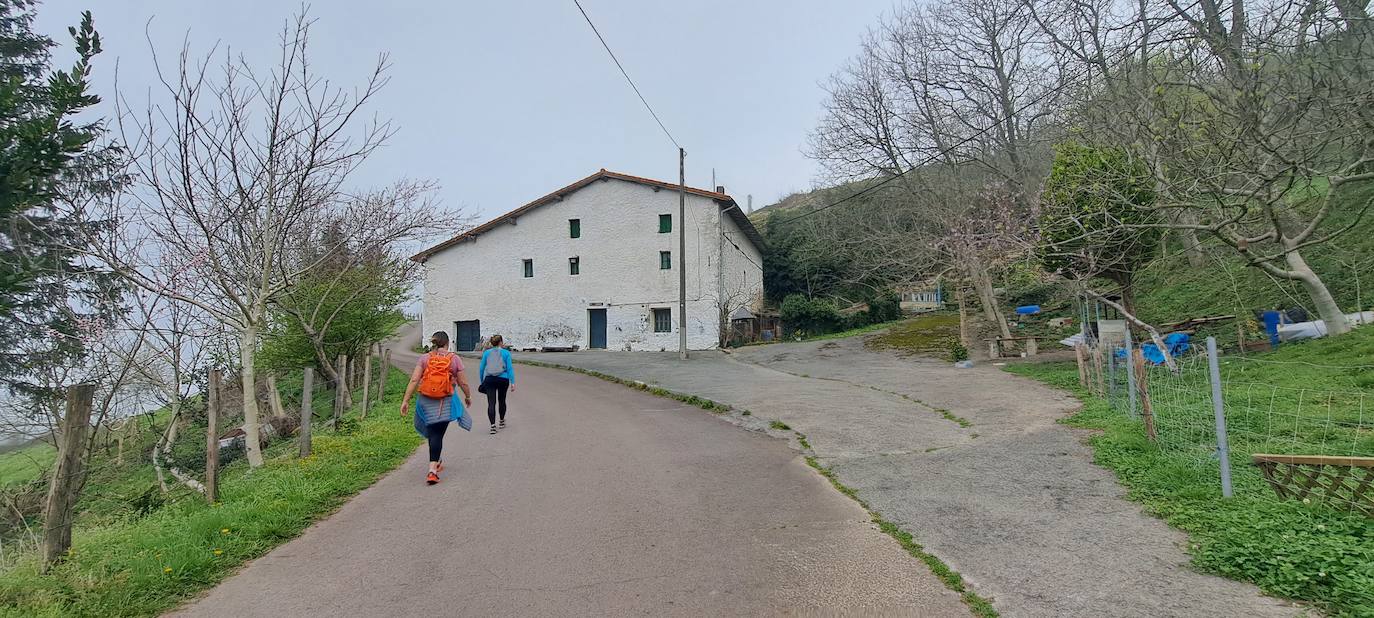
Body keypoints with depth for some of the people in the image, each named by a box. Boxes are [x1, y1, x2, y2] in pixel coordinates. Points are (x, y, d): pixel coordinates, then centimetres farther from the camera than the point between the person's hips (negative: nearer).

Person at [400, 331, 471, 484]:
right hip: (445, 403, -2)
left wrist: (405, 400, -5)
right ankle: (432, 470, -7)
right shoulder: (455, 359, -3)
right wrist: (468, 397, 17)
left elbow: (414, 380, -8)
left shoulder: (424, 358, 0)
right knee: (437, 434, 2)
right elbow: (463, 383, 1)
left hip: (426, 401, 2)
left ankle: (436, 462, 36)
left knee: (432, 432, 21)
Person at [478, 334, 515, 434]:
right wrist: (512, 382, -5)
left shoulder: (486, 353, 7)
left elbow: (481, 368, 9)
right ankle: (502, 422, 34)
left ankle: (493, 425, -15)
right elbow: (509, 368, -5)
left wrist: (482, 381, 18)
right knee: (501, 401, 18)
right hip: (503, 379, 0)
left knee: (491, 403, -3)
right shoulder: (506, 353, 0)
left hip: (489, 380, 1)